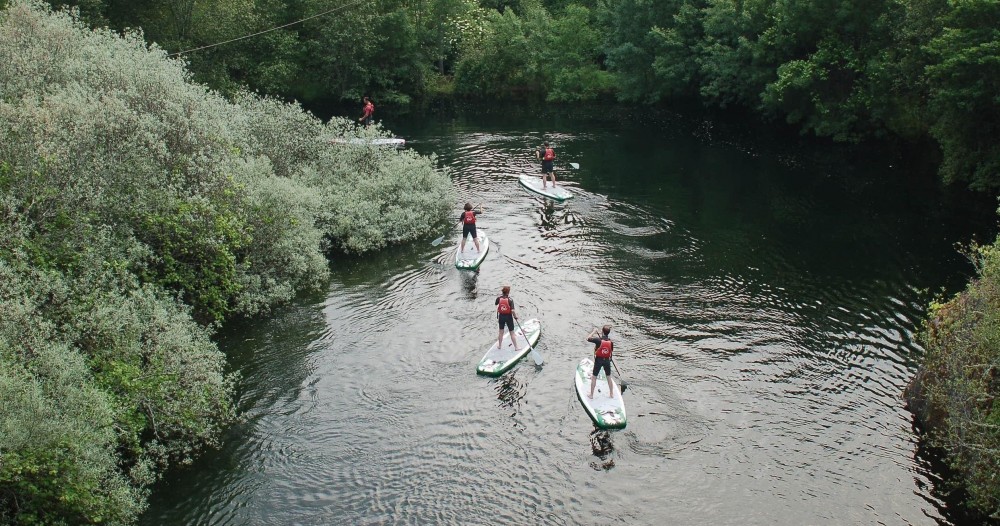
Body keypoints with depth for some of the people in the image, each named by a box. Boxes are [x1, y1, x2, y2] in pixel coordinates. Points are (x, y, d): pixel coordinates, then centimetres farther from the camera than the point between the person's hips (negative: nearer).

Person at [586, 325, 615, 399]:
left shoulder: (598, 340, -20)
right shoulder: (611, 342, -9)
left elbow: (588, 338, -12)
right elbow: (611, 350, 6)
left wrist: (594, 331, -3)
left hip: (598, 360, -3)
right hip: (607, 361, 3)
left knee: (594, 378, 11)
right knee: (609, 378, 18)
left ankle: (591, 395, 17)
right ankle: (611, 394, 26)